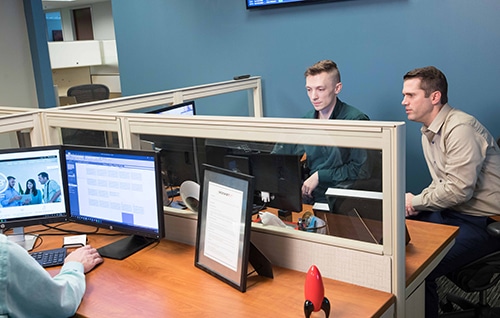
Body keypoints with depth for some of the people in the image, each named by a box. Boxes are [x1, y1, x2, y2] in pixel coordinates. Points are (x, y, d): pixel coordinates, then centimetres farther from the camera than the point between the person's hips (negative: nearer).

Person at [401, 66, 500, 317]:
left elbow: (459, 190, -24)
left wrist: (415, 201, -11)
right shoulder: (428, 132, 12)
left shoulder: (460, 128, -19)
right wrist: (415, 203, -3)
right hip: (452, 213, 10)